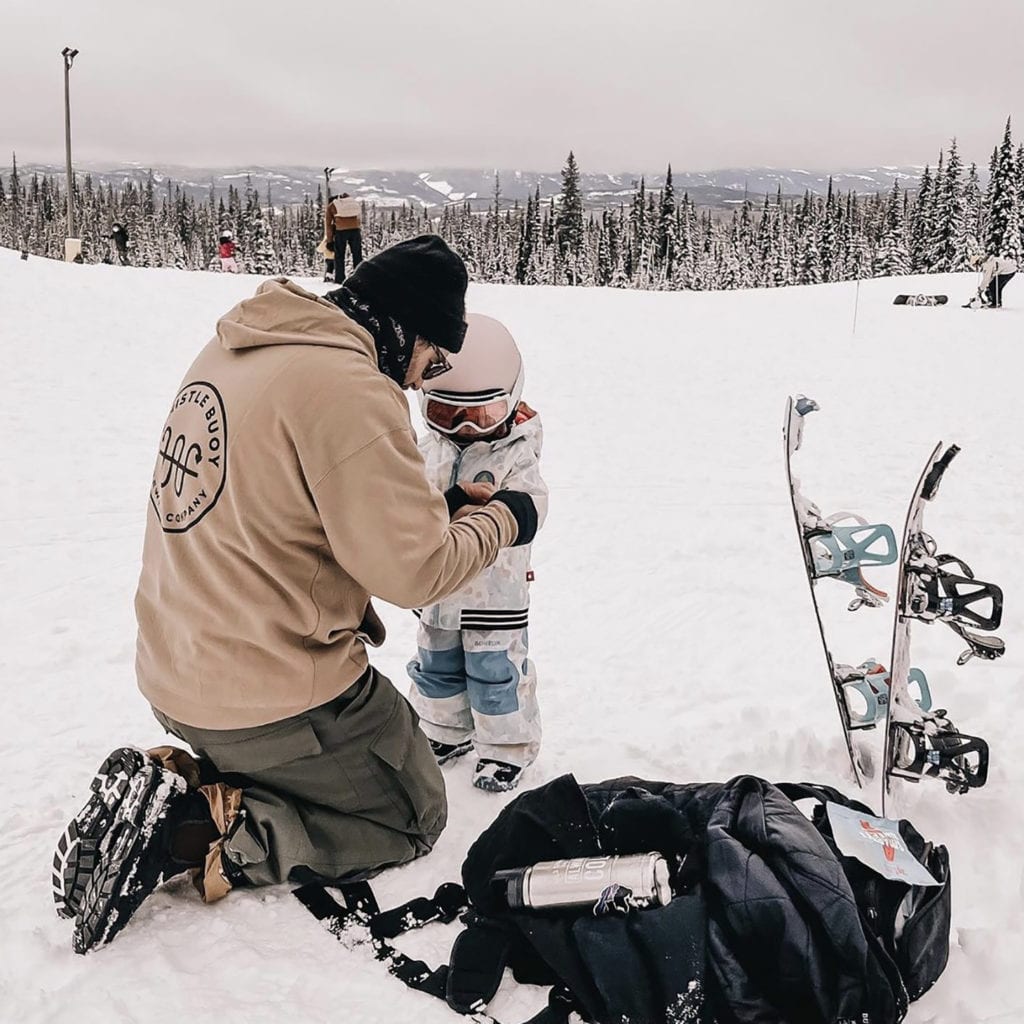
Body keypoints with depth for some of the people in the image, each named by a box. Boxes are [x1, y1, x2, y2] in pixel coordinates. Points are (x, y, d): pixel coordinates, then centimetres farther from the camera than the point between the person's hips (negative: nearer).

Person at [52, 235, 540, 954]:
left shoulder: (236, 348, 4)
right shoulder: (349, 389, -24)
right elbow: (413, 570, -22)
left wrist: (438, 509, 6)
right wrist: (501, 520, -3)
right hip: (278, 699, -9)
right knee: (413, 819, 13)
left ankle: (173, 788, 8)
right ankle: (188, 832, -3)